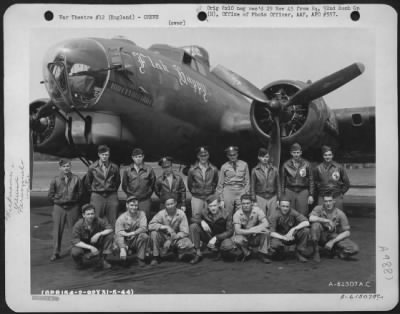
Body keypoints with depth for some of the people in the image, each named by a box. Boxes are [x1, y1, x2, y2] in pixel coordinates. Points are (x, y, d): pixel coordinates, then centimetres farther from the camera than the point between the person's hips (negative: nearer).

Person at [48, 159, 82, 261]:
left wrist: (73, 199, -3)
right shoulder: (55, 180, 2)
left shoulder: (76, 179, 1)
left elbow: (80, 193, 4)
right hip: (58, 208, 0)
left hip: (73, 207, 0)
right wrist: (57, 201, 0)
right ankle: (56, 252, 13)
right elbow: (50, 195, 6)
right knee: (57, 230, 4)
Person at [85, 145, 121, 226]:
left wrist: (113, 190, 12)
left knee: (113, 221, 2)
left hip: (111, 196, 1)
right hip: (97, 196, -1)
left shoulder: (114, 167, 3)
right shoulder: (92, 167, 2)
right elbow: (87, 183, 13)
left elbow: (118, 181, 15)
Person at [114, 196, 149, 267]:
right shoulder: (121, 218, -11)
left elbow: (143, 228, -14)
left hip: (136, 241, 1)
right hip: (125, 241, 0)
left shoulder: (141, 214, -3)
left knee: (144, 236, -27)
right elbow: (118, 233, -20)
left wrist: (132, 233, -30)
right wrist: (122, 249, -35)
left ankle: (140, 258, -13)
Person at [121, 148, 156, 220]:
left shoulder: (149, 169, 0)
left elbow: (153, 184, 9)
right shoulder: (127, 170, 4)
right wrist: (130, 194, 13)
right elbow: (124, 185, 14)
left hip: (145, 200, -1)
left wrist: (148, 194, 9)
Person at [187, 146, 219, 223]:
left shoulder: (214, 169, -1)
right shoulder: (192, 170, -2)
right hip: (196, 198, -1)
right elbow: (189, 184, 10)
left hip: (210, 198, 1)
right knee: (196, 217, -2)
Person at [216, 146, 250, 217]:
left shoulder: (244, 165, 7)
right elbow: (220, 184, 8)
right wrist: (221, 199, 4)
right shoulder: (224, 167, 6)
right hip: (228, 191, 0)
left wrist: (246, 194, 0)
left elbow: (247, 181, 9)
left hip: (241, 191, 0)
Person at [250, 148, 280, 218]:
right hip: (260, 197, -1)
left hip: (272, 197, 1)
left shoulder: (274, 169, 6)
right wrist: (254, 200, 0)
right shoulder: (255, 170, 2)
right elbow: (252, 186, 5)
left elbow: (278, 184, 10)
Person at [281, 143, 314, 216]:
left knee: (303, 215, -3)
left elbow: (311, 180, 7)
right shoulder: (286, 165, 7)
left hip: (303, 191, -1)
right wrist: (282, 195, 8)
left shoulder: (306, 164, 5)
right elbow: (283, 181, 11)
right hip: (289, 191, 1)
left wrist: (311, 195, 2)